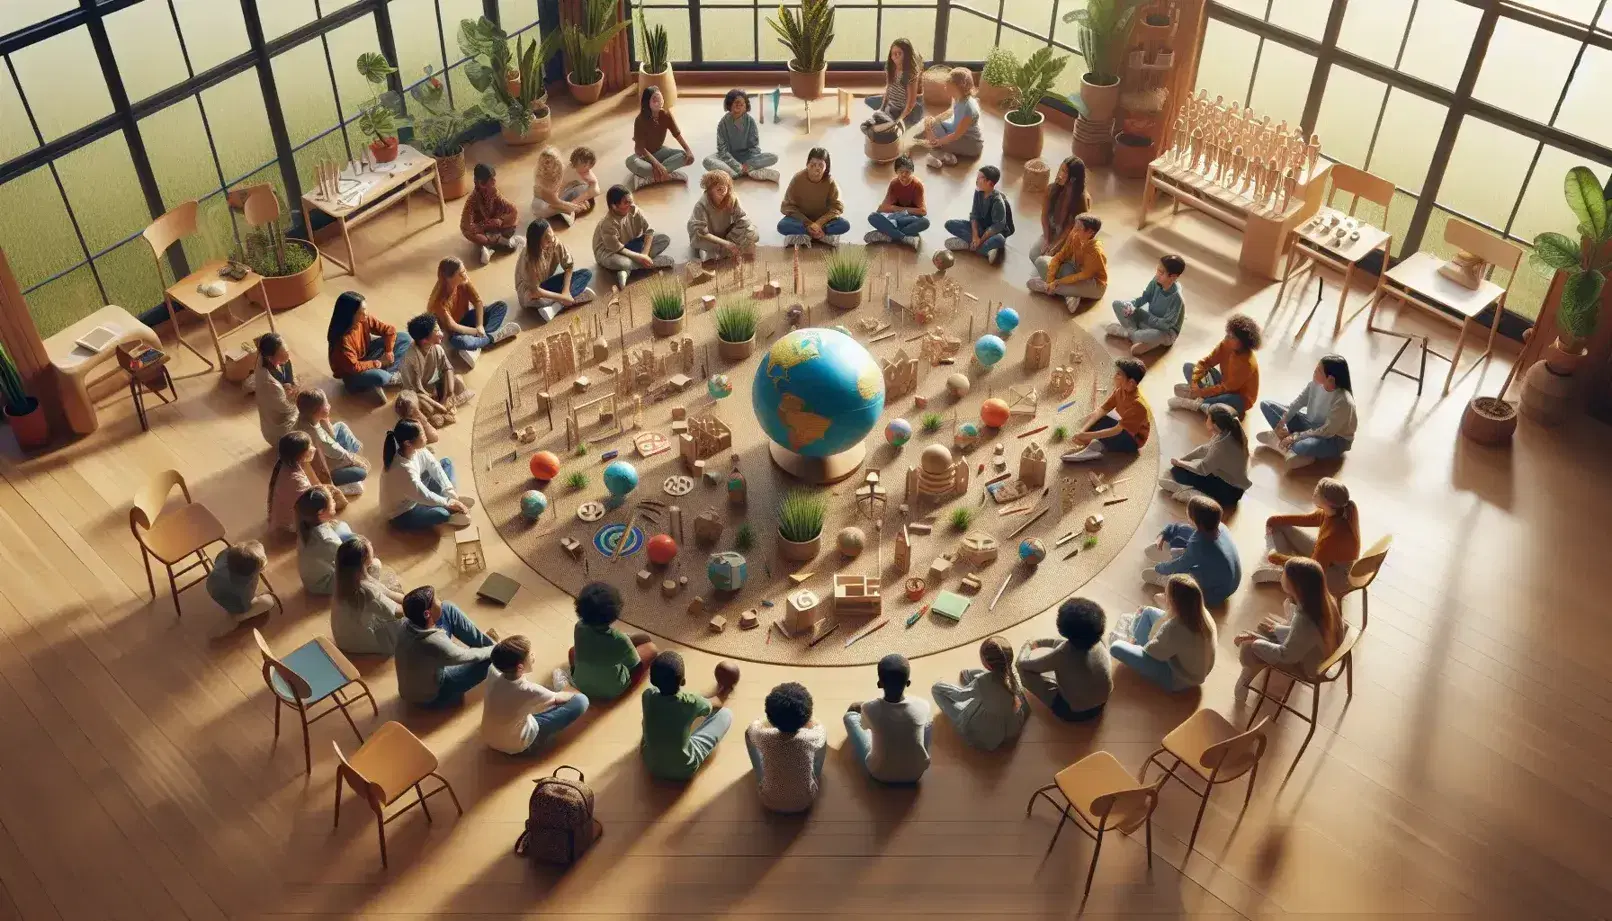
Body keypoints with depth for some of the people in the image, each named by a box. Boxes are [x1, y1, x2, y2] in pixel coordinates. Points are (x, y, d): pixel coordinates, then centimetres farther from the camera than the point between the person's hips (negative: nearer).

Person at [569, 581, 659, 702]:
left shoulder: (579, 628, -19)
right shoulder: (620, 639, -30)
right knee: (651, 647, 9)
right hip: (612, 691, -3)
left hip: (581, 685, 3)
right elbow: (636, 665, -12)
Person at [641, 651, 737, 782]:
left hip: (651, 765, 3)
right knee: (726, 714, 6)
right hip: (684, 770, -3)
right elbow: (717, 704, 1)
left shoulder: (648, 695, -20)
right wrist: (724, 693, 25)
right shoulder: (691, 701, -25)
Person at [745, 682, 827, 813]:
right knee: (824, 733, 13)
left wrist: (778, 717, 12)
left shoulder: (765, 737, -30)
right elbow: (818, 727, -2)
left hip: (770, 803, 0)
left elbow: (756, 725, -2)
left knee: (749, 732, 12)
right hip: (805, 803, 0)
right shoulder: (811, 739, -30)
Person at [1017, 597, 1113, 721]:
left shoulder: (1063, 654, -35)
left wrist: (1027, 647, 5)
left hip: (1073, 713, -5)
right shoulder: (1099, 643, -20)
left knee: (1025, 667, -4)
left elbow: (1024, 663, -17)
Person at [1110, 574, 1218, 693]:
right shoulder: (1201, 612, -18)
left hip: (1177, 679, -7)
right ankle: (1133, 641, 38)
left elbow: (1153, 650, -19)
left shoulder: (1175, 630, -41)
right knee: (1148, 612, 14)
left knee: (1116, 647, -6)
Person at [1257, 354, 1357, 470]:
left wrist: (1295, 436, -27)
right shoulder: (1316, 383, -14)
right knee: (1266, 404, 0)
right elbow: (1298, 402, -2)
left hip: (1335, 439, -7)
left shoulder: (1343, 402, -32)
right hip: (1311, 423, 7)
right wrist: (1281, 424, -13)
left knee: (1302, 446, -43)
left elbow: (1327, 431, -27)